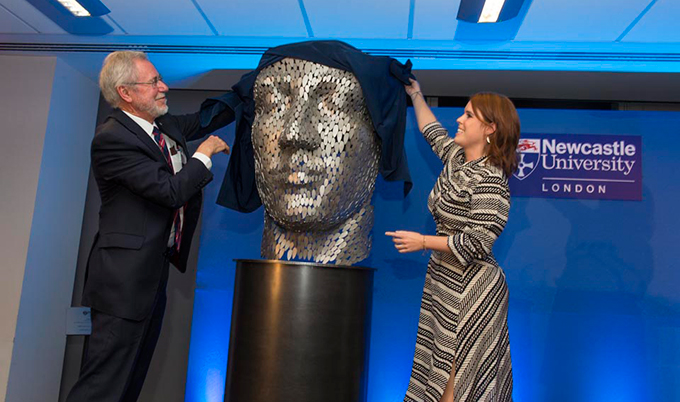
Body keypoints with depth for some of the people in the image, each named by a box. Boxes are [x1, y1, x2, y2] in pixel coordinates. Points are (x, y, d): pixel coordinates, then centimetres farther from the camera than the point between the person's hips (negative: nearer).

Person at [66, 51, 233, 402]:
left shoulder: (163, 125, 8)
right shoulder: (112, 139, -18)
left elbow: (203, 120, 22)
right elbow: (171, 190, -24)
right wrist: (205, 153, -9)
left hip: (155, 269, 9)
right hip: (125, 277, -9)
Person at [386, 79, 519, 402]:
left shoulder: (489, 180, -19)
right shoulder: (456, 157, 8)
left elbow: (477, 242, -22)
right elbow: (432, 130, 29)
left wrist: (423, 242, -16)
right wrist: (415, 95, 33)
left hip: (469, 290, -9)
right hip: (443, 281, 9)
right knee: (438, 375, 15)